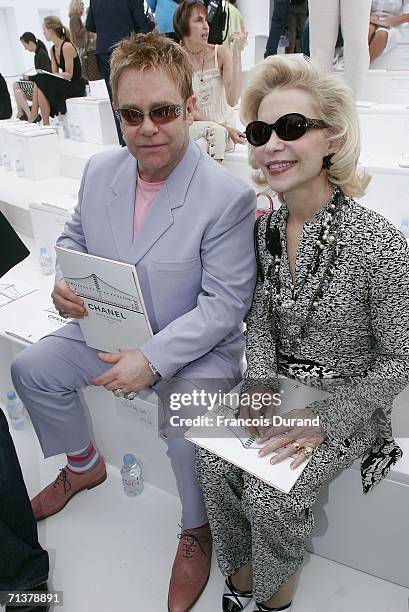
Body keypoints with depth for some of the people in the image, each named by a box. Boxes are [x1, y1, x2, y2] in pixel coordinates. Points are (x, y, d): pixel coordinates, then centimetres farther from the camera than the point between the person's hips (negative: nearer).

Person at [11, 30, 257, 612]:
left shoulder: (228, 197, -22)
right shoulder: (99, 171, -3)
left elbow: (225, 303, -21)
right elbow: (75, 236, 14)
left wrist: (153, 360, -28)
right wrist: (64, 281, -9)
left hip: (196, 346, -6)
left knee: (188, 431, -27)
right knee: (32, 370, 6)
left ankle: (196, 532, 10)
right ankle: (84, 465, 34)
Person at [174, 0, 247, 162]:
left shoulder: (220, 53, -7)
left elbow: (232, 100, -19)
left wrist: (237, 53, -22)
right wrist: (223, 127, -16)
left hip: (225, 125, 0)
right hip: (192, 127, 0)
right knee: (216, 131, -30)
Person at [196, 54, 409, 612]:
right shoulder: (266, 227, -3)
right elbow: (260, 318, 6)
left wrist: (323, 420, -20)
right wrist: (259, 386, -10)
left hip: (347, 401, -4)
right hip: (278, 390, 5)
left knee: (270, 492, -20)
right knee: (215, 462, -15)